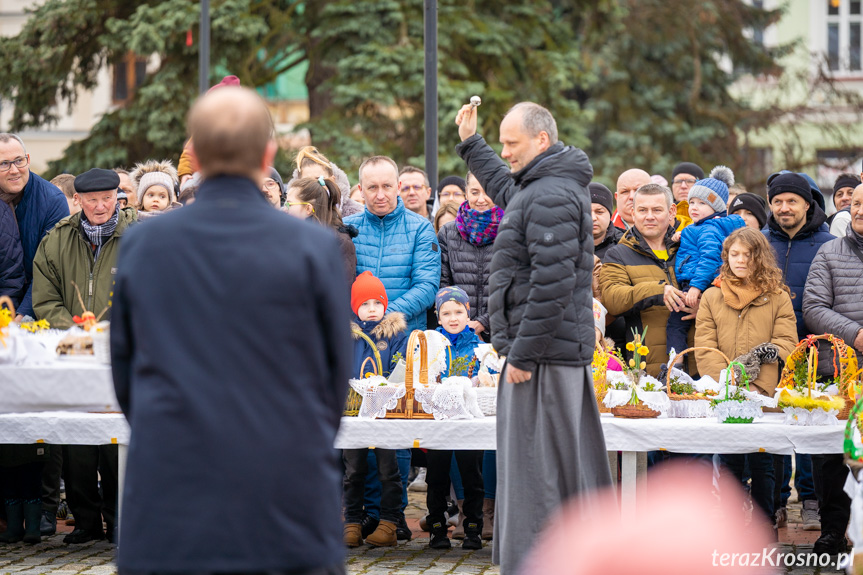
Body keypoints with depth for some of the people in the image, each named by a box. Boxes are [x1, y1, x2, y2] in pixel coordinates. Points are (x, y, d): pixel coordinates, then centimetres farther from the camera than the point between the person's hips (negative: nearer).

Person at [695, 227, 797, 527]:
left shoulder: (778, 298, 8)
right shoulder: (711, 297, 11)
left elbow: (785, 346, -1)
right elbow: (704, 349, 3)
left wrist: (756, 387, -13)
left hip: (764, 398, -1)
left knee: (762, 465, 1)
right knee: (728, 465, 4)